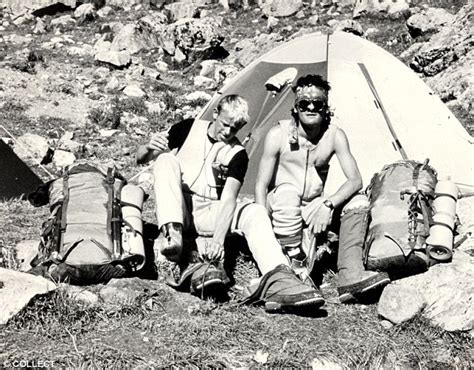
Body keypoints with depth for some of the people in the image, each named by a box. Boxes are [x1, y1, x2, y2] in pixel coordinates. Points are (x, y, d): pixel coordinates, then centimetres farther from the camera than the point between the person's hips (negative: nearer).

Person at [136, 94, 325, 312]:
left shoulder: (238, 154, -3)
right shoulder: (189, 129, 1)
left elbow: (228, 199, -16)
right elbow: (141, 159, 4)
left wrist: (218, 239, -33)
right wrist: (149, 148, -22)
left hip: (208, 213, 0)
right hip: (177, 210, 0)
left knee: (255, 213, -25)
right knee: (166, 159, -25)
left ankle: (277, 281, -47)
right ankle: (173, 237, -41)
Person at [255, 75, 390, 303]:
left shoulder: (335, 136, -6)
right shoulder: (278, 134, -13)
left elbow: (355, 180, -12)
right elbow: (261, 186, -12)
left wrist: (329, 204, -30)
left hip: (313, 210, 3)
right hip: (283, 211, -3)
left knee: (357, 203, -21)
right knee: (287, 193, -36)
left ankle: (351, 277, -30)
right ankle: (295, 271, -34)